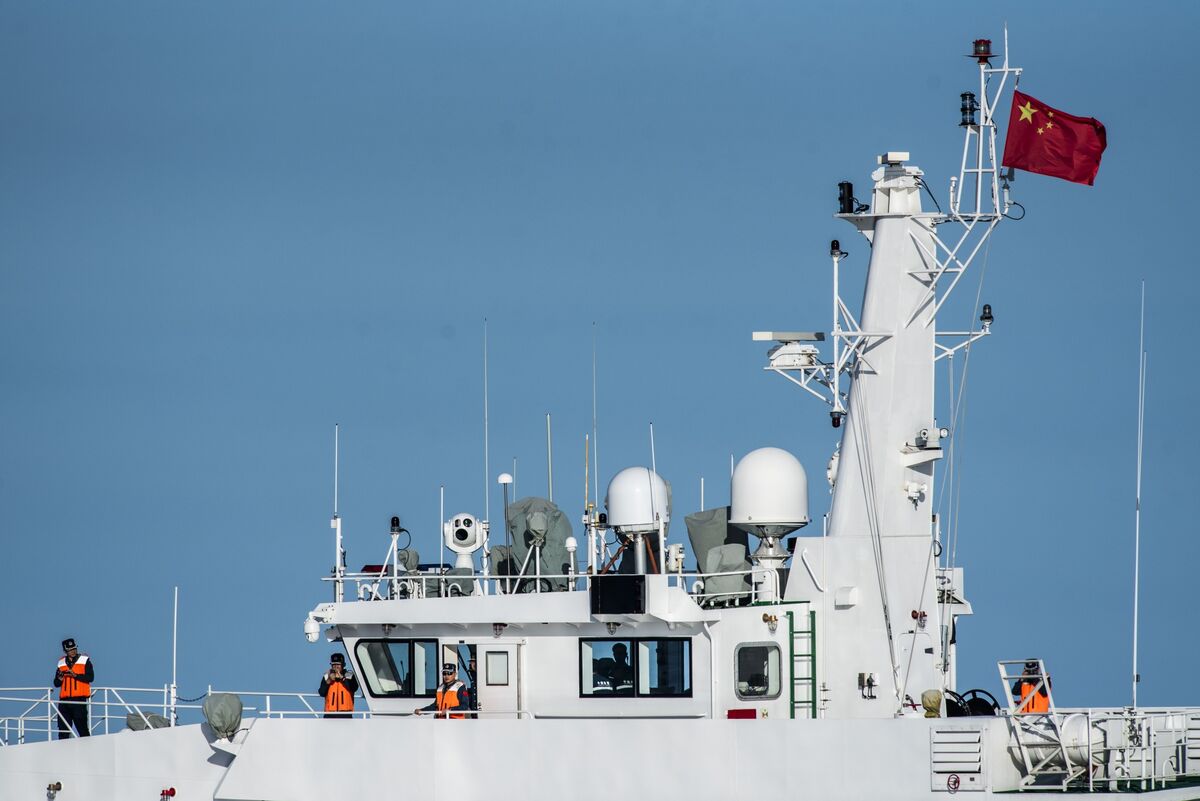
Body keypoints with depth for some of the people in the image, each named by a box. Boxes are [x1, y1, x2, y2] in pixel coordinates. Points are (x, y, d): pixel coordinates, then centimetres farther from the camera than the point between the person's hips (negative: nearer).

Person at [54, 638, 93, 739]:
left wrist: (75, 675, -17)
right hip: (64, 700, 4)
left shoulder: (84, 660, 5)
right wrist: (60, 678, -6)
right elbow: (56, 683, 16)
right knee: (63, 728, 0)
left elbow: (90, 677, -7)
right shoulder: (61, 663, 16)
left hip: (79, 699, -4)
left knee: (82, 726, -5)